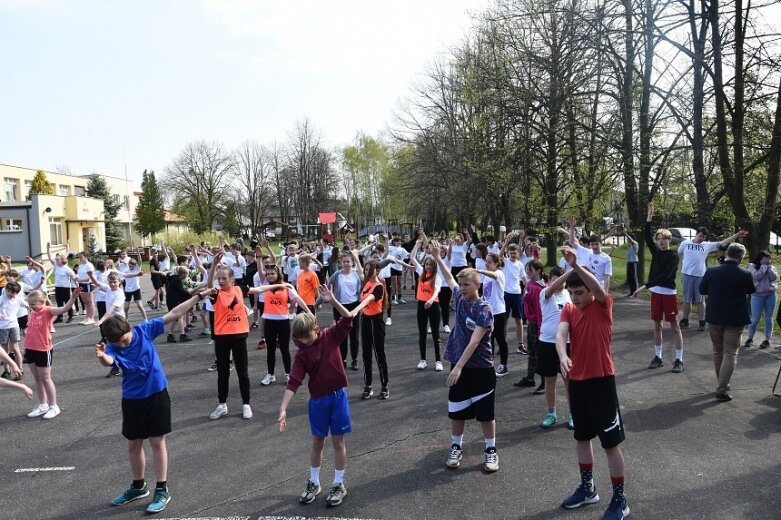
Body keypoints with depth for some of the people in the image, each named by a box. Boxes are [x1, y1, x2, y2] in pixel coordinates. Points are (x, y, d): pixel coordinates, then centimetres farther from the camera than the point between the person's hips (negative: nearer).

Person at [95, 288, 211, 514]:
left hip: (157, 395, -2)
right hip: (132, 400, 2)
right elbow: (109, 361, -39)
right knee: (133, 445, 14)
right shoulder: (113, 347, -14)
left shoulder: (144, 330, -13)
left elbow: (174, 314, -9)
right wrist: (101, 356, -63)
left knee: (157, 442, 3)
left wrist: (199, 296, -8)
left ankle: (162, 490, 14)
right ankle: (138, 486, 34)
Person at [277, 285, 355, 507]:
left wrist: (332, 301, -25)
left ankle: (339, 485, 21)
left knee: (338, 441, 8)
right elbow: (294, 382, -13)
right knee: (317, 442, 14)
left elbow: (348, 319, -13)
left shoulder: (331, 336, -6)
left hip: (338, 396, -1)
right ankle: (313, 483, 31)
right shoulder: (302, 354, -7)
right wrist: (283, 409, -21)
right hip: (317, 400, 1)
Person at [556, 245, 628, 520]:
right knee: (582, 437, 18)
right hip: (577, 381, 6)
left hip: (601, 380, -5)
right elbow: (560, 333, -15)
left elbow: (597, 287, -33)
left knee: (611, 442, 3)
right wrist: (563, 356, -36)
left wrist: (576, 265, -48)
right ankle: (587, 489, 36)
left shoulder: (603, 305, -10)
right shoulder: (568, 310, 3)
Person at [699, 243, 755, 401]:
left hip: (714, 318, 2)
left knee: (718, 352, 18)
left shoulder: (711, 272, -9)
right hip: (735, 320, -2)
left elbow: (702, 290, 4)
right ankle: (722, 389, -5)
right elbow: (751, 290, 6)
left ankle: (722, 384, 31)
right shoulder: (745, 275, -13)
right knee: (730, 354, 3)